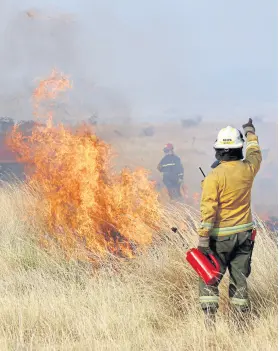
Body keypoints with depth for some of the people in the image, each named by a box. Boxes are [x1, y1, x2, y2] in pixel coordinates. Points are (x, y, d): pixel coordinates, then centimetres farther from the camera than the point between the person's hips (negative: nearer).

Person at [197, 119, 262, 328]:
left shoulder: (214, 176, -16)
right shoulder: (248, 169, -2)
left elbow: (208, 209, -20)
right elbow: (255, 155, 23)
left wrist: (203, 237, -17)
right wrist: (250, 133, 41)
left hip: (221, 235, -4)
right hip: (244, 232, 4)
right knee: (240, 277, 12)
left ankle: (210, 317, -5)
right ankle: (243, 317, 15)